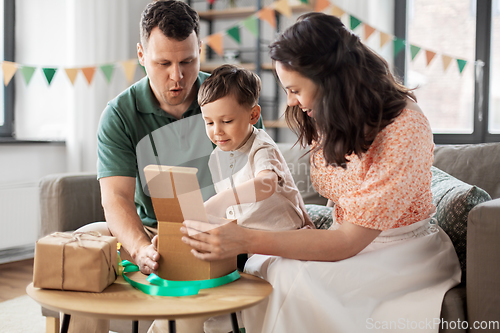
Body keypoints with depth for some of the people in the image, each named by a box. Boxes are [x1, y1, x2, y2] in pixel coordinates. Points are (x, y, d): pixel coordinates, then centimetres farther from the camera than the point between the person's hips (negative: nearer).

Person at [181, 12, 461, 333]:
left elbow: (348, 241, -27)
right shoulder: (329, 118, -2)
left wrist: (247, 240, -33)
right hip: (348, 238, 6)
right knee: (261, 266, -22)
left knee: (294, 277, -30)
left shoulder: (404, 130, -26)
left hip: (405, 251, -6)